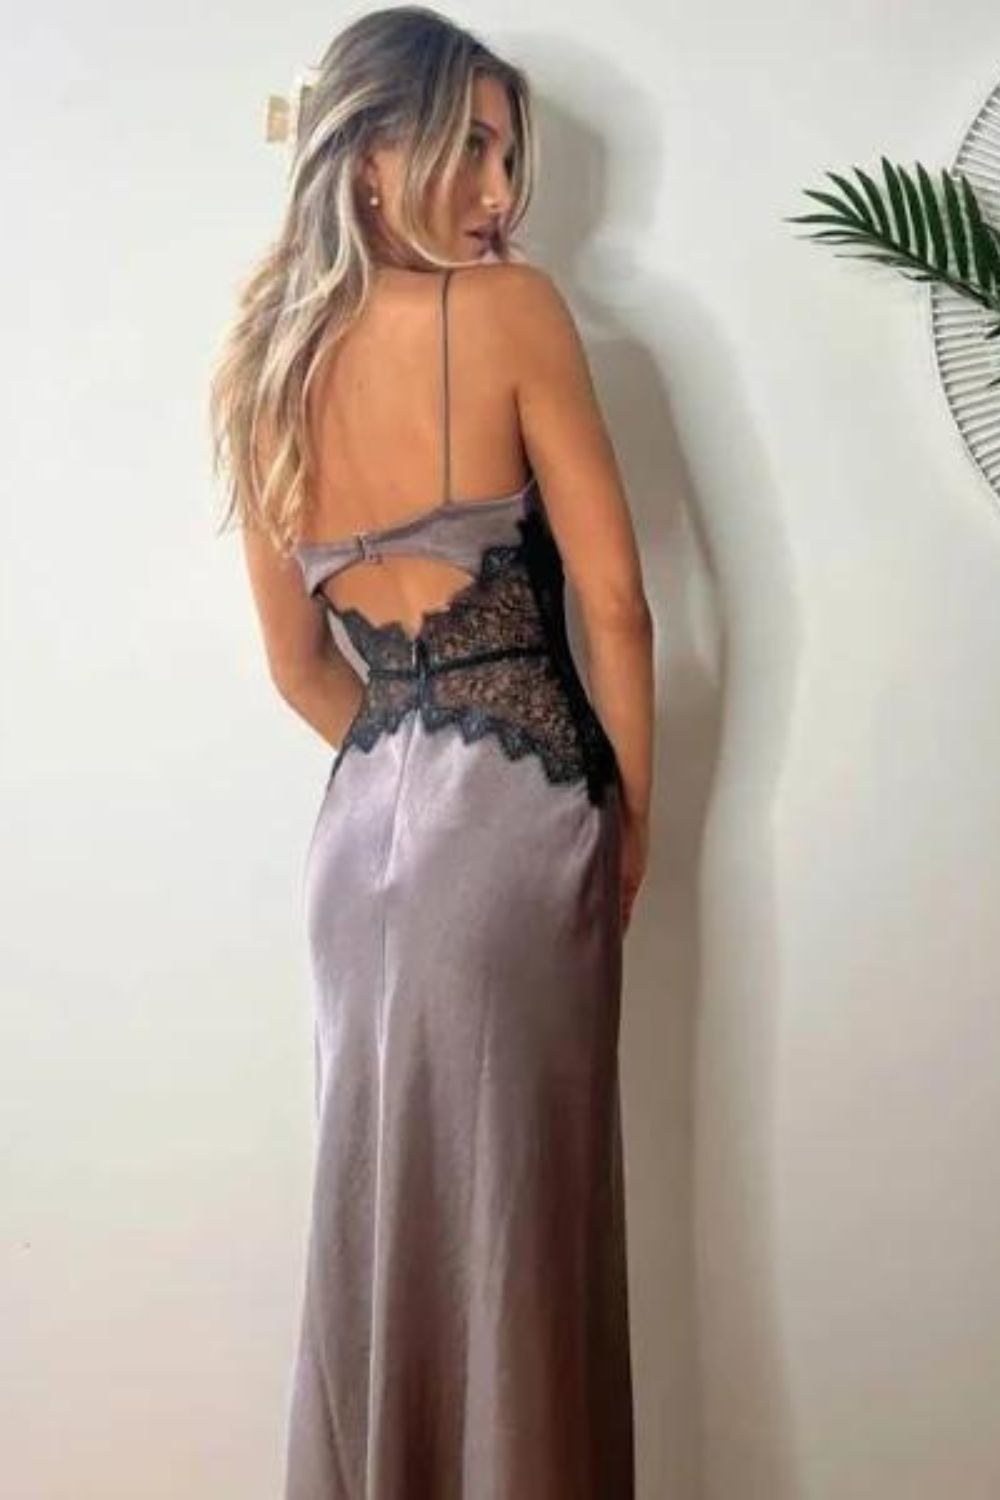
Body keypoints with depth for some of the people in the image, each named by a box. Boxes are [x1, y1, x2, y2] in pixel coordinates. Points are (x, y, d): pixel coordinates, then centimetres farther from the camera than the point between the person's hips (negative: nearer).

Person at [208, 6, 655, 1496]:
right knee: (514, 1217, 7)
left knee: (380, 1206, 17)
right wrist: (634, 805, 2)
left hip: (360, 828, 6)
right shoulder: (511, 309, -9)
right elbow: (615, 597, -9)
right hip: (515, 825, -5)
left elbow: (300, 666, 10)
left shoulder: (262, 367, 7)